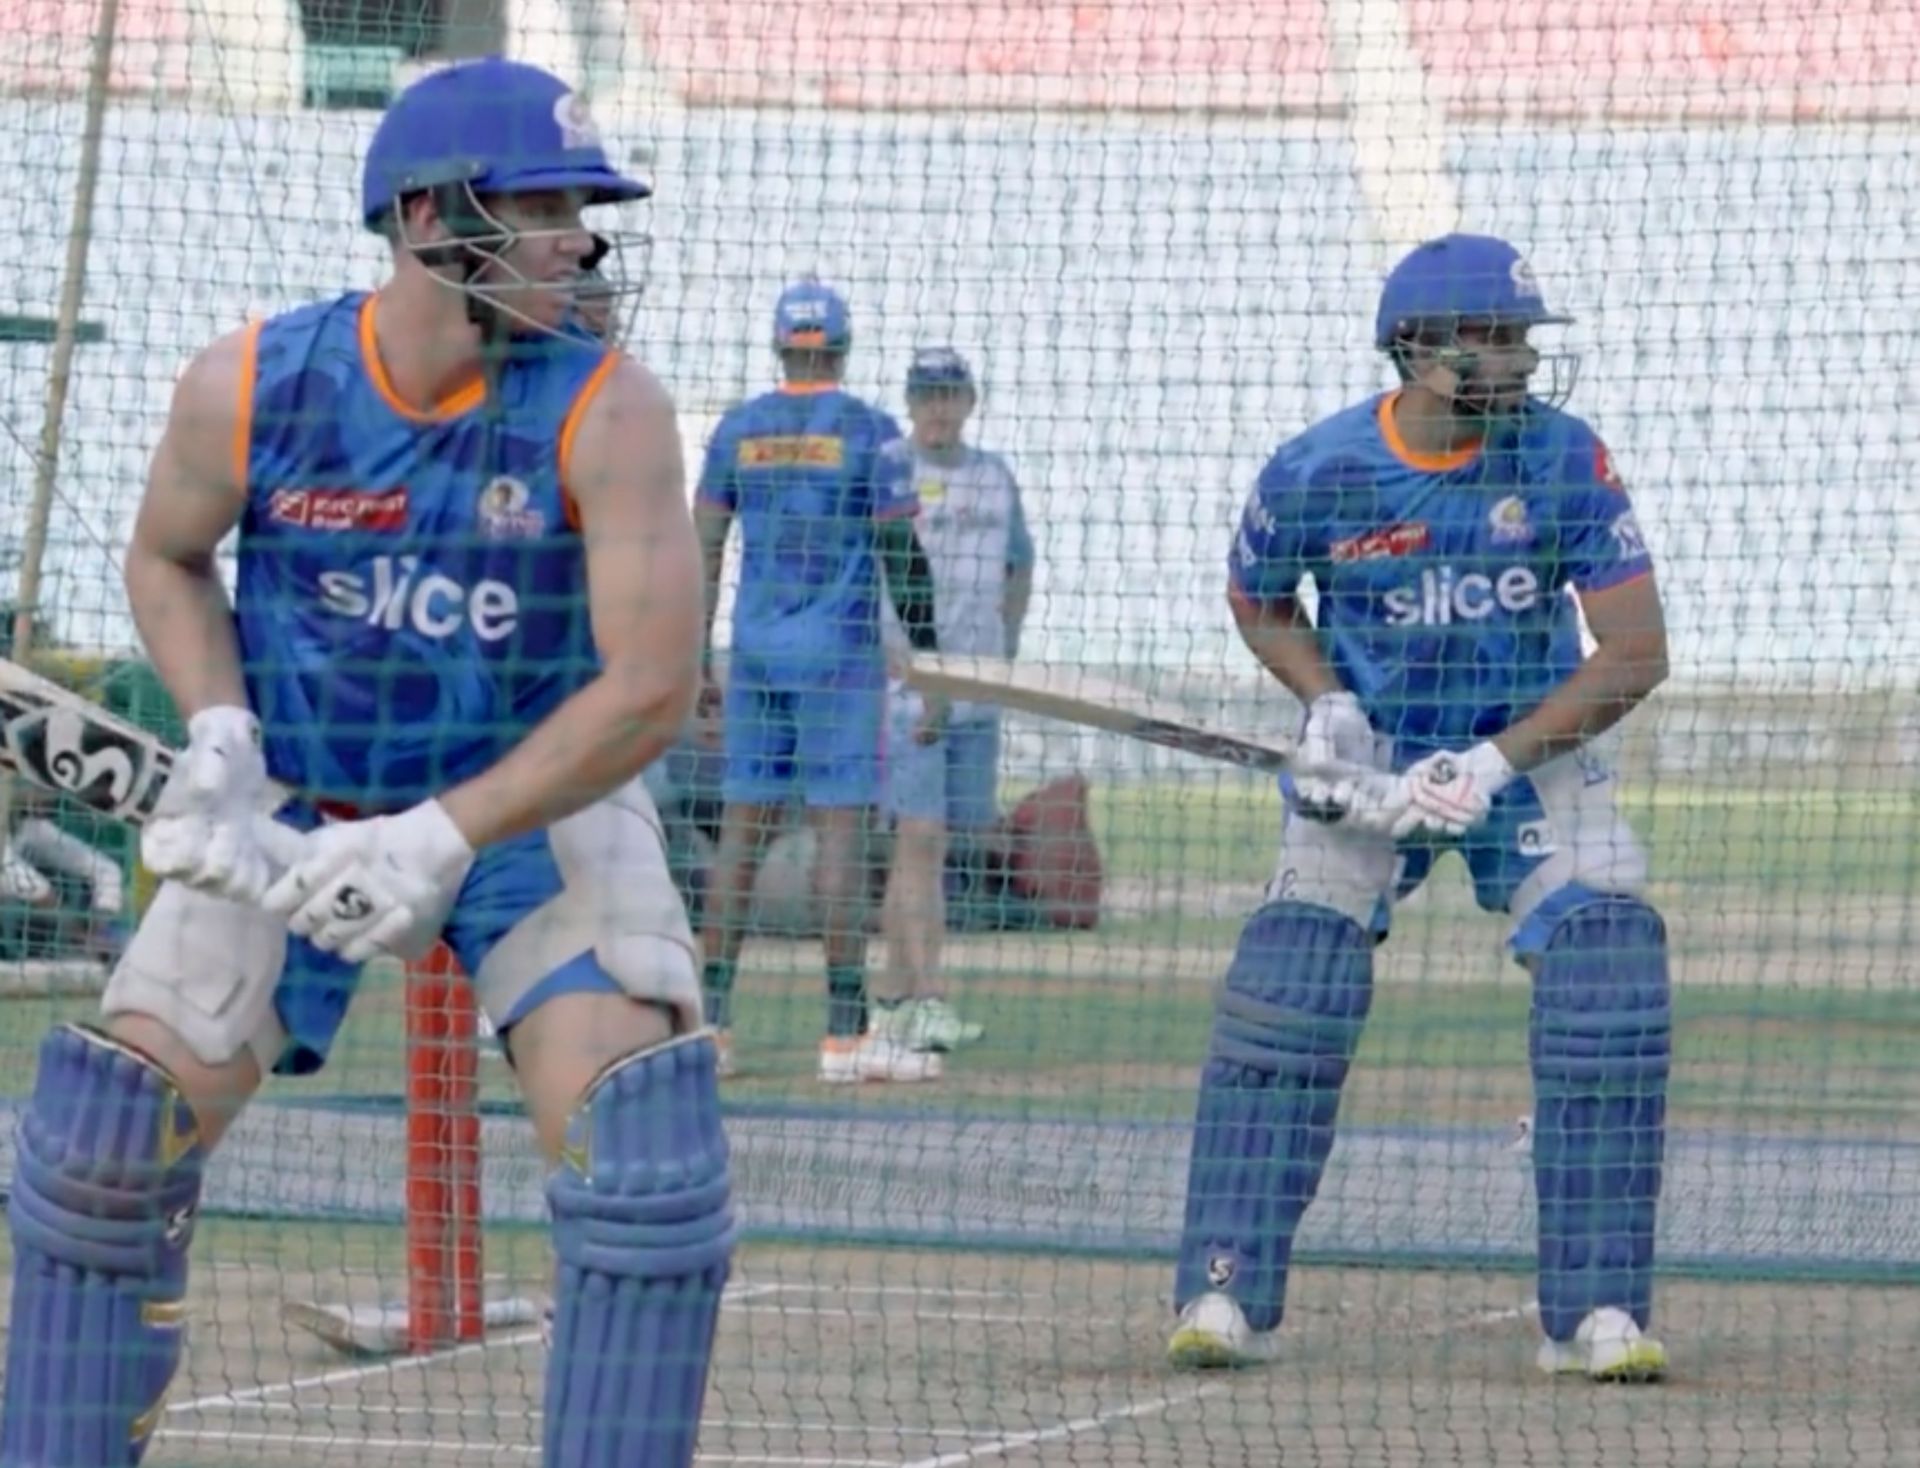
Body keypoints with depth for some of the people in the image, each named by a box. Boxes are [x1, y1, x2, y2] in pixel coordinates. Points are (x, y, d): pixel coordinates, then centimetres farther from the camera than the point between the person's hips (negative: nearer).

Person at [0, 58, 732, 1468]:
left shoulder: (608, 410, -20)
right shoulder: (250, 389, -15)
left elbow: (650, 688, -23)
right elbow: (167, 560, 5)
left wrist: (439, 843, -28)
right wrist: (221, 740, -12)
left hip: (537, 805, -1)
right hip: (294, 812, 2)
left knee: (645, 1137, -20)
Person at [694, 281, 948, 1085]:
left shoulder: (737, 429, 7)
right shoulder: (869, 432, -4)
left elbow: (702, 550, 8)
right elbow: (905, 559, -6)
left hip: (755, 652, 4)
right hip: (840, 654, -4)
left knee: (744, 826, 8)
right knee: (841, 828, -5)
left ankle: (708, 1020, 6)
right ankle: (845, 1034, -9)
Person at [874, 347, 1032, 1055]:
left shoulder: (995, 476, 13)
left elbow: (1019, 567, 25)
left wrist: (1004, 657, 15)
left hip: (975, 694, 5)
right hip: (904, 688, -5)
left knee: (918, 846, 9)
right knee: (921, 840, -12)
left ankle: (894, 998, 14)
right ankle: (926, 1001, -17)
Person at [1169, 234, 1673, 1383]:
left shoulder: (1565, 457, -16)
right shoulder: (1318, 473, -15)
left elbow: (1636, 653, -16)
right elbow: (1259, 603, 7)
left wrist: (1493, 764, -22)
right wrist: (1327, 704, -12)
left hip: (1529, 752, 0)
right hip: (1372, 761, 0)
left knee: (1615, 975, -16)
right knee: (1284, 988, -16)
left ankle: (1599, 1311, -8)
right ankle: (1227, 1293, -8)